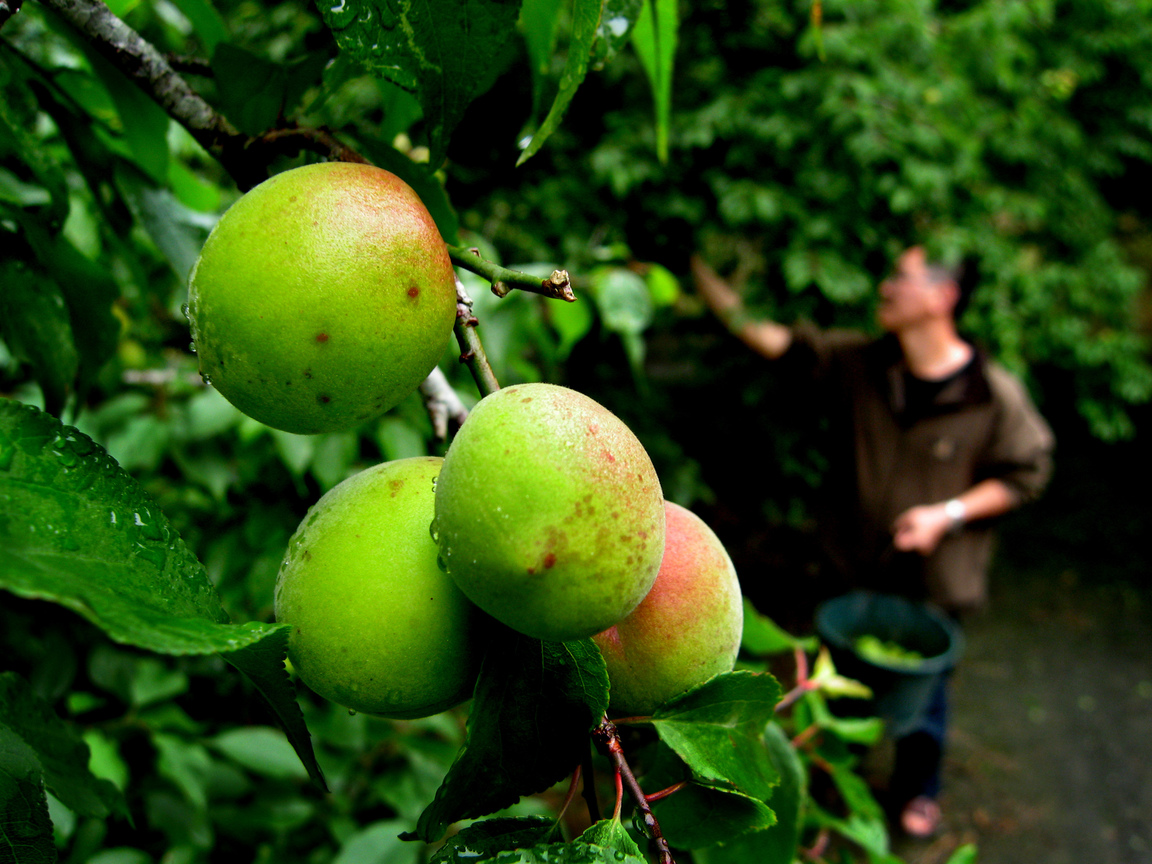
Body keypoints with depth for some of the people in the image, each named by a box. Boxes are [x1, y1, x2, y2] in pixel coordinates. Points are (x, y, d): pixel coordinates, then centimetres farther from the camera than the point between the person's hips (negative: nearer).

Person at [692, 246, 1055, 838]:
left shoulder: (995, 395, -16)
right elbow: (776, 341, -11)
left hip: (931, 579, -2)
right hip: (855, 567, 3)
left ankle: (917, 790, 46)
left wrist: (948, 513, -19)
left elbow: (1025, 475, -7)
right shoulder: (859, 362, -9)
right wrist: (701, 276, -20)